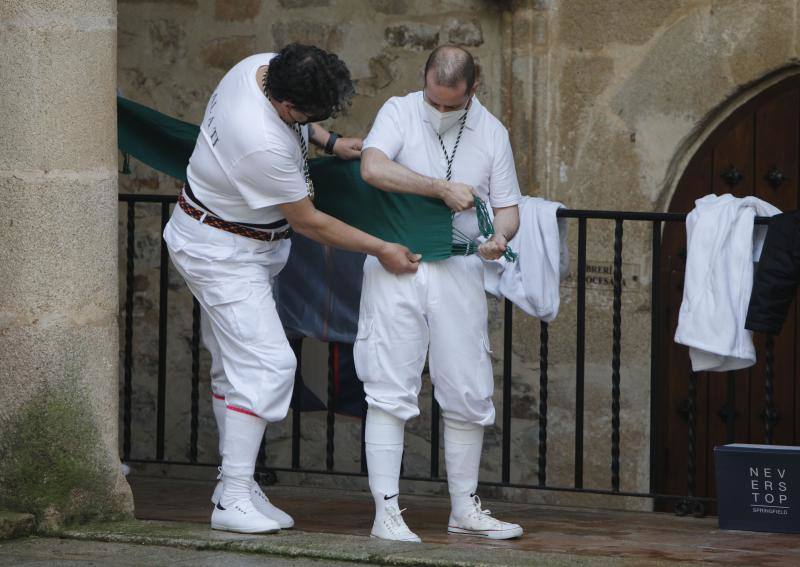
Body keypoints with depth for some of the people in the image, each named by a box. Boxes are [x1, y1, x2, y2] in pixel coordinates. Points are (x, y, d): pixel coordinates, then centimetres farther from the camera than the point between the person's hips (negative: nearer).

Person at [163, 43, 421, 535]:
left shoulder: (260, 67, -10)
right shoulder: (264, 144, -36)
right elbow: (308, 222, -22)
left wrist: (329, 142, 8)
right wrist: (380, 250, -14)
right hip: (223, 252, -10)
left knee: (234, 364, 13)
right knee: (266, 364, -15)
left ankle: (236, 485, 18)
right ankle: (234, 499, -16)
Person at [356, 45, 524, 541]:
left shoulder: (491, 132, 8)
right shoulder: (400, 112, -3)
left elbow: (507, 207, 11)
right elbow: (373, 169, -22)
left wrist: (500, 235, -12)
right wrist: (443, 189, -20)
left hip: (459, 271, 4)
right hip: (397, 266, -3)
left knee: (469, 396, 6)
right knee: (390, 391, -6)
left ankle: (465, 509, 18)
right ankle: (387, 512, -5)